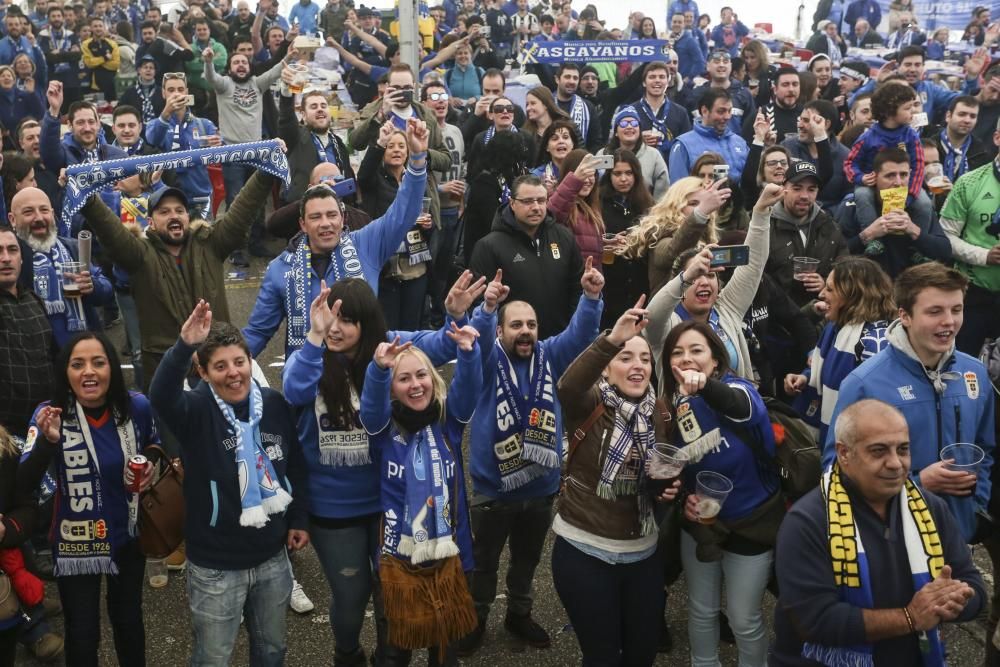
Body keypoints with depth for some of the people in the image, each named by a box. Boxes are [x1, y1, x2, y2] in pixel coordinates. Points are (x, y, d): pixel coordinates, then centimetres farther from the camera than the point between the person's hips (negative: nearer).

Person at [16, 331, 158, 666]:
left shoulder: (137, 406, -14)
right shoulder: (49, 414, -20)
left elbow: (154, 445, 9)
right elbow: (24, 486, -27)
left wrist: (151, 465, -13)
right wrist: (48, 440, -43)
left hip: (127, 537, 2)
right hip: (76, 544, -2)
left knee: (128, 619, 23)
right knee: (82, 633, 12)